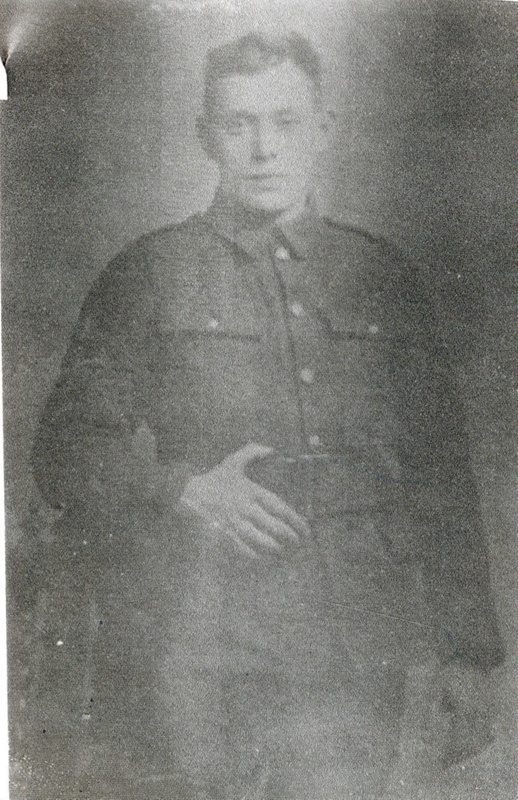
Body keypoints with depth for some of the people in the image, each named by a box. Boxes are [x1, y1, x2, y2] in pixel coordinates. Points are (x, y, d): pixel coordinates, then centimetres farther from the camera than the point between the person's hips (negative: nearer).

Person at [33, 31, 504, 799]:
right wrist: (184, 488, -12)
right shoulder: (149, 274, 5)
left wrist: (465, 646, 9)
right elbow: (65, 450, 5)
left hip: (355, 652, 2)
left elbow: (443, 473, 12)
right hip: (195, 652, -1)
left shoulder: (386, 278, 11)